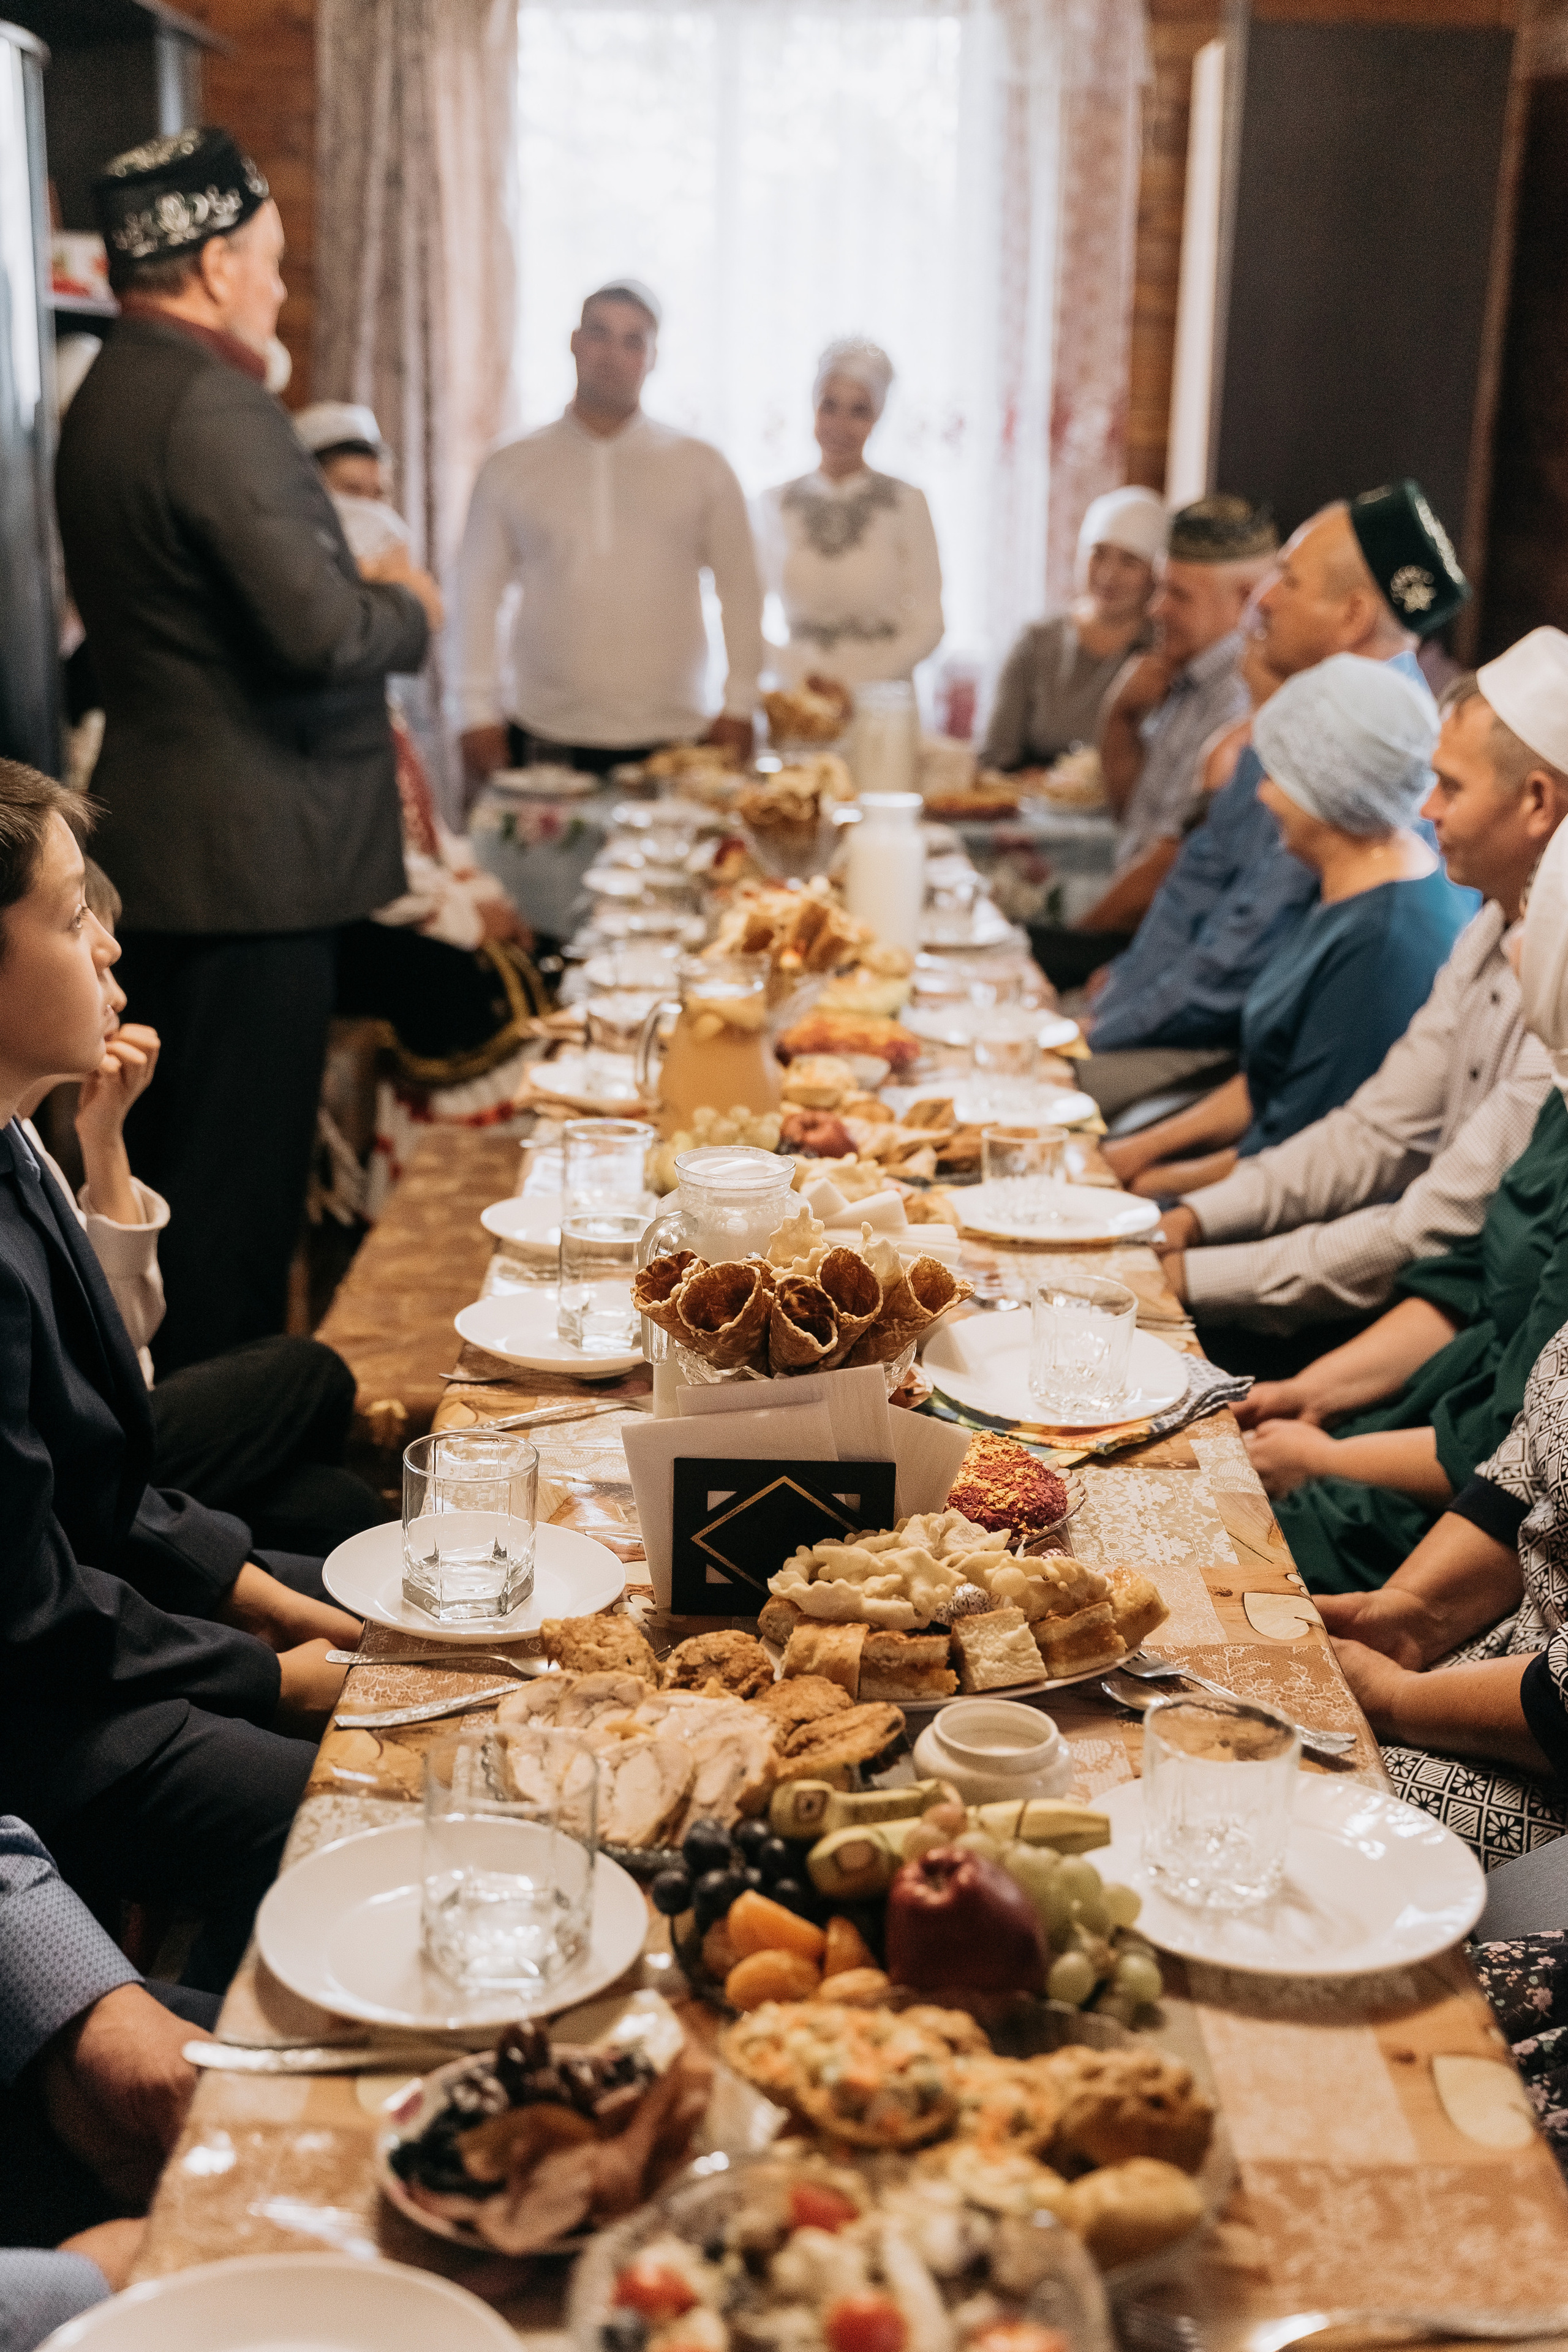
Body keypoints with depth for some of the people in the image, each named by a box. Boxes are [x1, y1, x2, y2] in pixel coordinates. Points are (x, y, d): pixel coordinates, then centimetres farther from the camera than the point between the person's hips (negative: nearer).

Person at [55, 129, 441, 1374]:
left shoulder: (107, 398, 14)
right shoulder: (215, 407, -18)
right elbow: (319, 634, -25)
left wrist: (362, 592, 11)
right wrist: (407, 610, -5)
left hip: (162, 850, 10)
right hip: (252, 855, -10)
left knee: (177, 1164, 19)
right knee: (239, 1189, -1)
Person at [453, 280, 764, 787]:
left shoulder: (702, 469, 11)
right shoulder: (510, 469, 10)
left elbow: (741, 591, 12)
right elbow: (477, 596, 11)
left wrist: (739, 707, 5)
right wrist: (477, 714, 4)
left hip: (670, 742, 0)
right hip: (544, 742, 0)